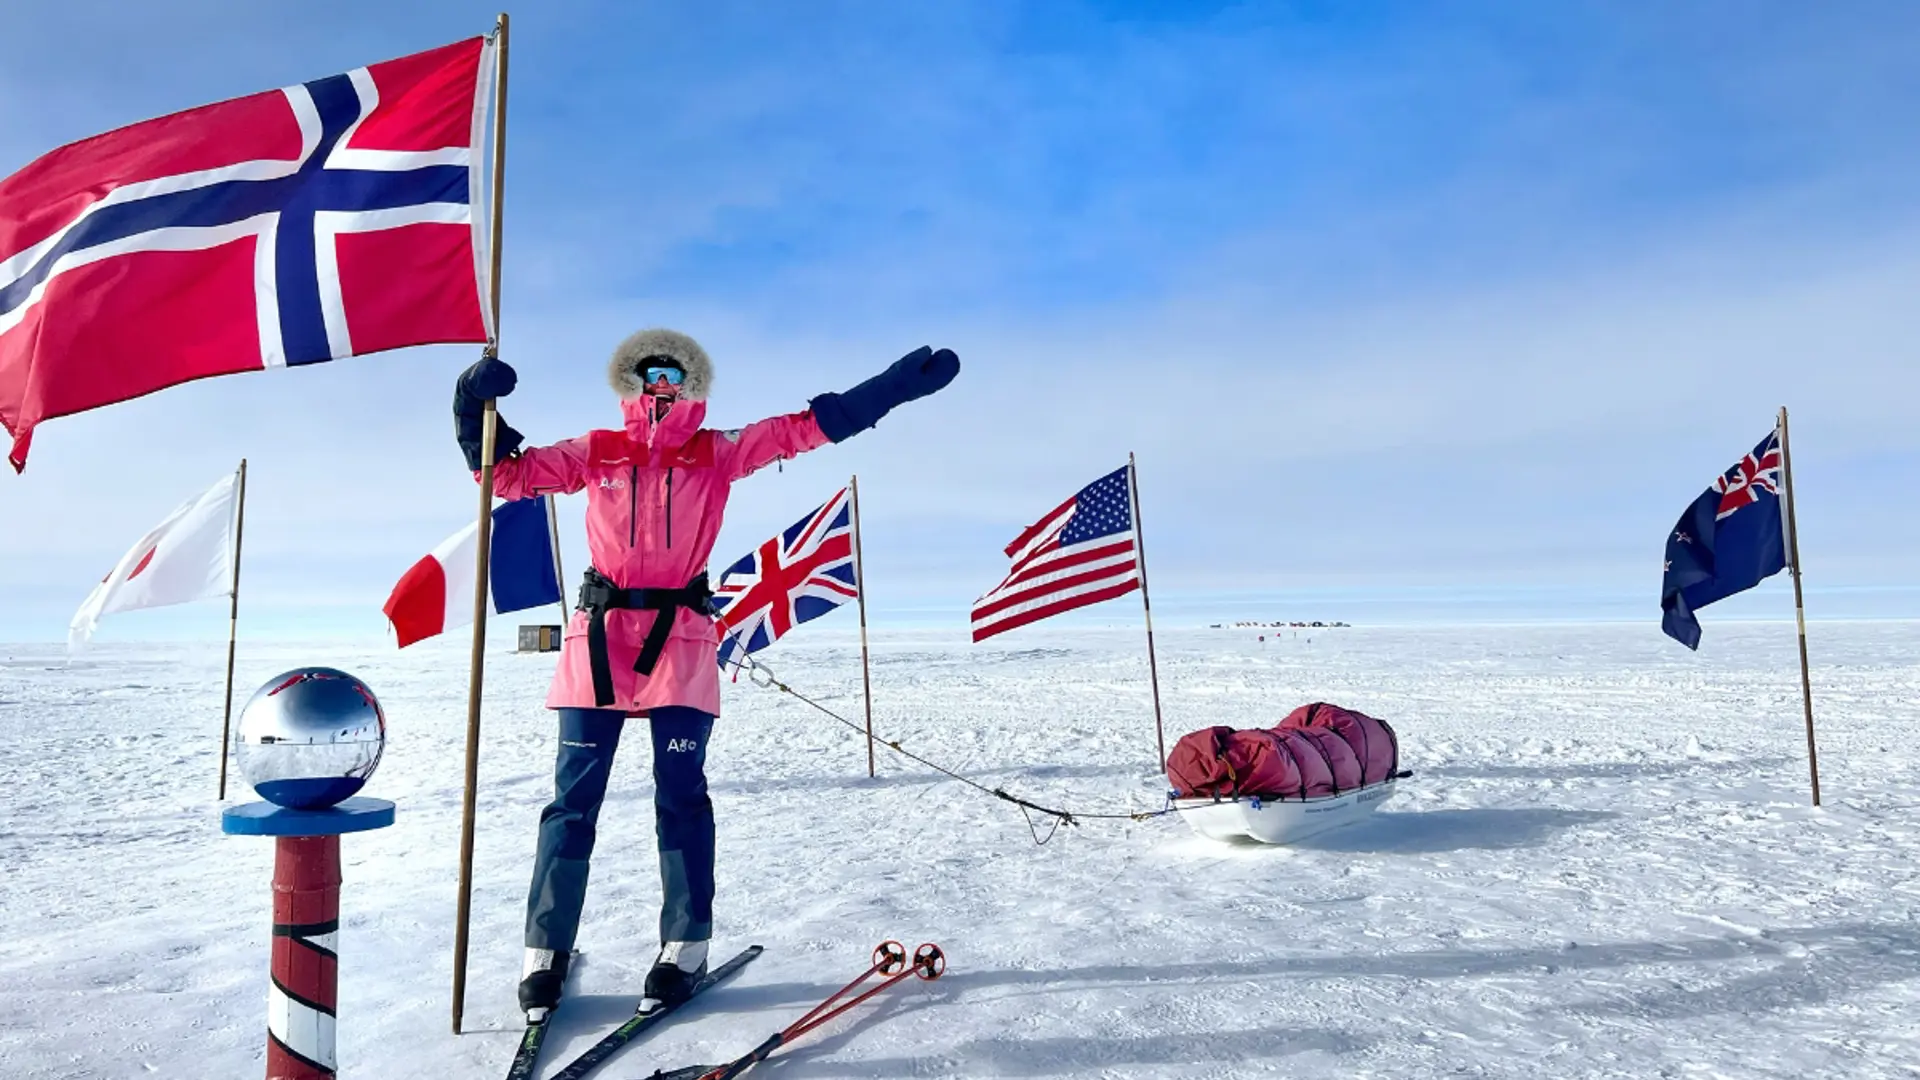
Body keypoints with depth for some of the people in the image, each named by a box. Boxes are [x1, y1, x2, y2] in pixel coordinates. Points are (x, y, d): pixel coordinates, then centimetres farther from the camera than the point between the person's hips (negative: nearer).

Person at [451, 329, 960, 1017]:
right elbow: (508, 473, 12)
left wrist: (898, 385, -5)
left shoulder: (717, 454, 7)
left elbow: (807, 427, 1)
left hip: (680, 643, -1)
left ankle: (685, 948, 10)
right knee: (574, 797, 3)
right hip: (598, 638, 1)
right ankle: (546, 952, 13)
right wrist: (477, 411, -4)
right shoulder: (595, 454, 10)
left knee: (681, 794, -1)